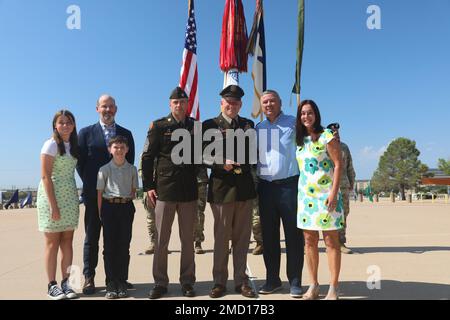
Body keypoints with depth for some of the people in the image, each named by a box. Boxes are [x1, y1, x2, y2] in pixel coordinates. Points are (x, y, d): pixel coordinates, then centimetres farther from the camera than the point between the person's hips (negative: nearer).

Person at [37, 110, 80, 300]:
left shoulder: (74, 145, 11)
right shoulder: (51, 144, -7)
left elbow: (70, 172, 12)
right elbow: (45, 176, -12)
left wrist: (75, 200, 4)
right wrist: (53, 205, -17)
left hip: (70, 197, 6)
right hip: (51, 196, -5)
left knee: (67, 242, 6)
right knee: (52, 242, 1)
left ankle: (65, 283, 13)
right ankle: (52, 285, 10)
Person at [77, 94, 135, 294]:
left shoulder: (126, 134, 11)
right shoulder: (86, 133, 6)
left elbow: (130, 162, 9)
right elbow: (80, 162, 5)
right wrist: (91, 184, -1)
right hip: (94, 194, -1)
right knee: (92, 237, 6)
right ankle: (89, 278, 16)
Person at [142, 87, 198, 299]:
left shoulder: (196, 126, 8)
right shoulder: (158, 126, 2)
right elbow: (147, 158, 1)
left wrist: (198, 178, 6)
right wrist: (148, 186, -4)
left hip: (189, 191, 2)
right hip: (164, 190, -2)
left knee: (188, 240, 10)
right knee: (161, 240, 5)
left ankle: (187, 282, 22)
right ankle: (160, 283, 19)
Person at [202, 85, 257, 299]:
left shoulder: (248, 125, 11)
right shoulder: (209, 125, 1)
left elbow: (252, 152, 15)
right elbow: (204, 156, -3)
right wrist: (222, 165, -17)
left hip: (245, 187, 3)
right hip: (221, 187, -3)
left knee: (242, 237, 10)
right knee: (221, 237, 7)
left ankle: (241, 281, 24)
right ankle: (219, 281, 22)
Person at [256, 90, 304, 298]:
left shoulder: (293, 123, 4)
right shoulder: (258, 129, 15)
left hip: (289, 184, -3)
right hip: (265, 186, 4)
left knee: (293, 234, 2)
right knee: (269, 235, 9)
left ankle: (295, 281, 14)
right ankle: (272, 279, 22)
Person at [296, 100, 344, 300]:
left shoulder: (326, 136, -4)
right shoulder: (300, 139, 12)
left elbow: (338, 164, -7)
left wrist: (334, 192, -15)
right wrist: (299, 191, 10)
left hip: (325, 194, -5)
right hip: (305, 195, 6)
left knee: (331, 241, 0)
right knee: (309, 241, 8)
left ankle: (333, 289, 10)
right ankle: (314, 286, 19)